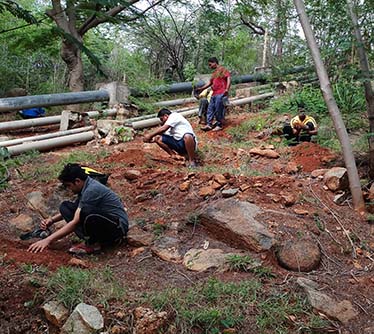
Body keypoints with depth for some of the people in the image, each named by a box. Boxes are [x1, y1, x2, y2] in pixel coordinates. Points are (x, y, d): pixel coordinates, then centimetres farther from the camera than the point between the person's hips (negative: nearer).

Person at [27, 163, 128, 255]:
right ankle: (91, 238, -4)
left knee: (86, 212, -39)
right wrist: (52, 220, 6)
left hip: (118, 226, -9)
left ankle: (93, 243, -10)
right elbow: (75, 209, 22)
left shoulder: (92, 190, -23)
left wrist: (48, 240, -21)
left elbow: (75, 222, -24)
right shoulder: (85, 187, 5)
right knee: (65, 206, 2)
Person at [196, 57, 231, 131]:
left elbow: (228, 78, -13)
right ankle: (209, 124, 6)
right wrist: (201, 88, 21)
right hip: (214, 94, 9)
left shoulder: (222, 69, -1)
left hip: (221, 94, -9)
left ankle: (219, 125, 1)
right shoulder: (214, 73, 25)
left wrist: (227, 89, -25)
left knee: (218, 110, -8)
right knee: (210, 109, 4)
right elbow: (210, 82, 29)